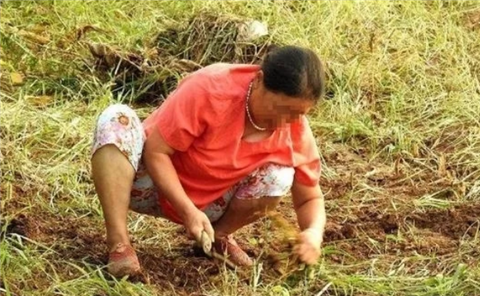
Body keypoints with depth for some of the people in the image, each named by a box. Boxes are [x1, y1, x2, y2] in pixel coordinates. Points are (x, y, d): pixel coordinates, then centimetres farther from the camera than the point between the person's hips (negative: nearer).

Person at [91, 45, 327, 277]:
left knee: (279, 177, -24)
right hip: (154, 180, -3)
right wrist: (188, 211, -34)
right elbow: (156, 152, -24)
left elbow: (310, 198, -6)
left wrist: (313, 233, -29)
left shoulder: (296, 131, -18)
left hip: (210, 204, 3)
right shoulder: (209, 91, -30)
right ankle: (119, 245, -31)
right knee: (116, 119, -34)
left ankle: (218, 237, 3)